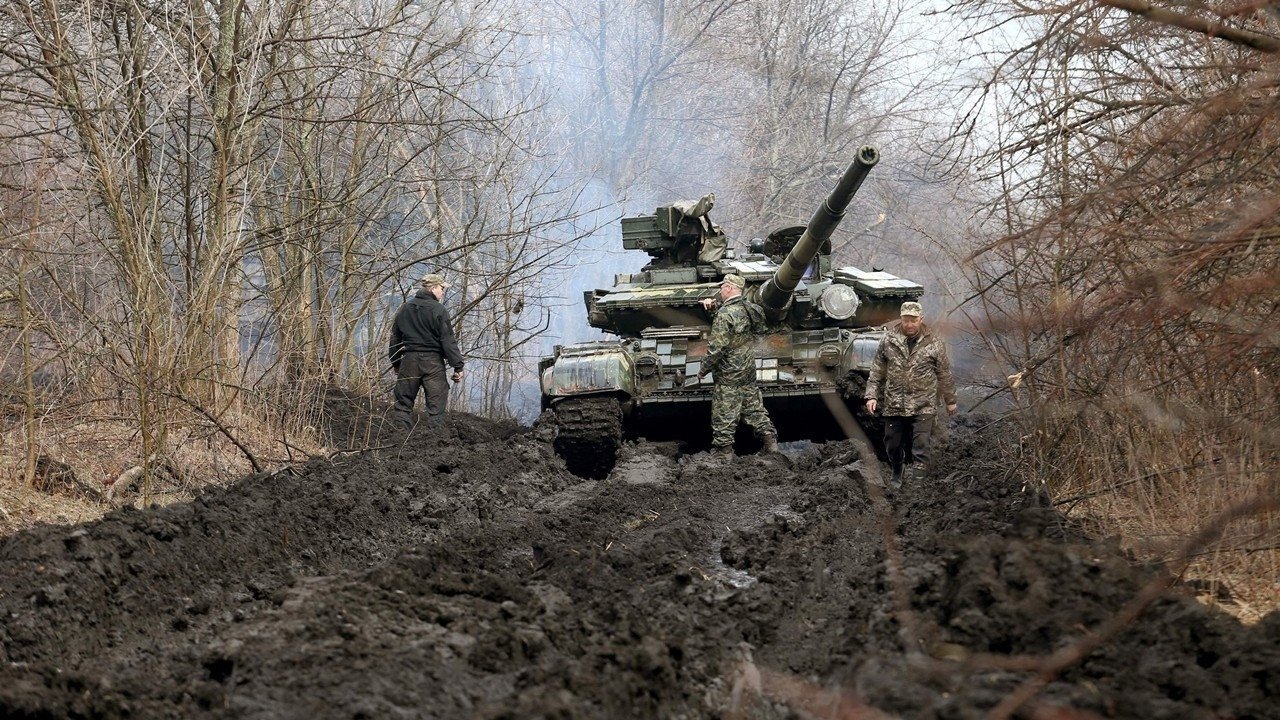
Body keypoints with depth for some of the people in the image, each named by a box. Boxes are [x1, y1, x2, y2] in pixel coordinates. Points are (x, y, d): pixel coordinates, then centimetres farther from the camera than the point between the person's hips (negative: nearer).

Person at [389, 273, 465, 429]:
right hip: (432, 363, -5)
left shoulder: (404, 309, 10)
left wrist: (396, 363, 24)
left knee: (403, 404, 9)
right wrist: (457, 366, -6)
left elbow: (395, 338, 16)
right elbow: (448, 341, -11)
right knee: (436, 406, -1)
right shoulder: (438, 310, -8)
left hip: (409, 361, 5)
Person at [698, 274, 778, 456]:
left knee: (724, 417, 1)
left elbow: (716, 348, -23)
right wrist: (713, 304, 17)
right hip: (748, 370, 8)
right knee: (754, 407, 16)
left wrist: (703, 370, -11)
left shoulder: (724, 314, -21)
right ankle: (770, 441, 16)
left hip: (729, 374, -8)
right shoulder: (747, 308, 2)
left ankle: (725, 450, 6)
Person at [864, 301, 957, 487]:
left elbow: (945, 374, 6)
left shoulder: (934, 343, -3)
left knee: (922, 446, -11)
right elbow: (877, 370, 6)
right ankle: (897, 476, 38)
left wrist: (950, 400, 11)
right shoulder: (888, 340, 0)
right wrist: (871, 395, 0)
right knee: (893, 444, 13)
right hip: (894, 404, 2)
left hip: (923, 406, -2)